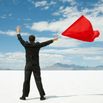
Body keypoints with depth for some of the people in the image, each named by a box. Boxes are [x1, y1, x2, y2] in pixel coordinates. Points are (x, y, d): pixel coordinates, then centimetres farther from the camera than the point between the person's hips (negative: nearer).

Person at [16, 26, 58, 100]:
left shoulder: (26, 45, -2)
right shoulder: (38, 45, -1)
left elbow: (20, 39, 12)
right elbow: (46, 43, 9)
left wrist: (18, 33, 29)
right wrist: (53, 40, 23)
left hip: (28, 66, 0)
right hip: (36, 66, 0)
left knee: (26, 81, 4)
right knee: (38, 80, 0)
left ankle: (24, 96, 7)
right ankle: (42, 96, -1)